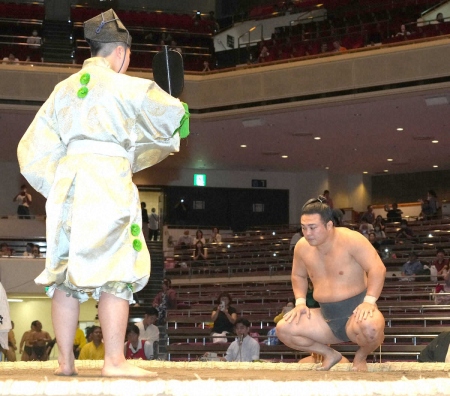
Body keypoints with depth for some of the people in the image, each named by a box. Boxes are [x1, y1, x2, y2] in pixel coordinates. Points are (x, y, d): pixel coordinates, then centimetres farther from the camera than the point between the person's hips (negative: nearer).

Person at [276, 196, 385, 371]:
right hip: (326, 317, 5)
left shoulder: (350, 239, -16)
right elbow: (298, 276, 20)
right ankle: (329, 354, 10)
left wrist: (369, 301, -30)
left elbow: (377, 268, -20)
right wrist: (300, 302, 3)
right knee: (283, 329, -12)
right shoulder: (302, 247, 1)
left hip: (355, 311, -5)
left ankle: (361, 356, -2)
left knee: (370, 327, -41)